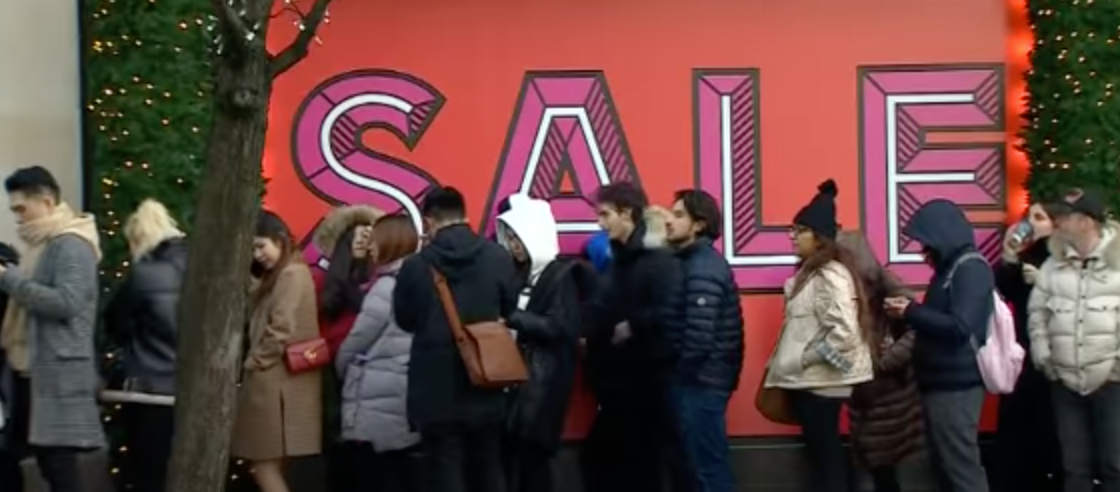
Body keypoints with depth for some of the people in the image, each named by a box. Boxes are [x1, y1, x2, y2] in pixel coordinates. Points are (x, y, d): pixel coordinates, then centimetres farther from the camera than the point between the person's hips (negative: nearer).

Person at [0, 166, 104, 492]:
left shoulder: (71, 244, -11)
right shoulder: (45, 243, 19)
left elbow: (66, 302, -23)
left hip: (60, 372, -10)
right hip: (35, 370, 10)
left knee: (59, 463, -10)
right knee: (47, 461, 11)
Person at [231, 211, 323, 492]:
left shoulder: (293, 274, -11)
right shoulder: (276, 277, 21)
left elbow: (282, 331, -18)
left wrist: (254, 362, -10)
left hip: (276, 385, -10)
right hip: (272, 384, 10)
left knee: (265, 466, -8)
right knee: (269, 467, 9)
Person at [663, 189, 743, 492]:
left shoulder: (702, 269, -16)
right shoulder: (692, 261, 13)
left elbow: (698, 335, -23)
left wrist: (674, 373, -11)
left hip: (700, 381, -9)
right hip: (700, 379, 9)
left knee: (708, 466, -3)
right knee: (702, 463, 15)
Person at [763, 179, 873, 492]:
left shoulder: (831, 275, -17)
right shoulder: (810, 271, 14)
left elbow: (844, 332, -26)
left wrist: (806, 358, -17)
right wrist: (789, 363, 9)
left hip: (820, 382, -10)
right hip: (810, 381, 10)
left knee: (825, 458, -2)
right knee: (825, 456, 15)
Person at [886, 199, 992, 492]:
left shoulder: (971, 268, -13)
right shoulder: (950, 268, 15)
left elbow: (959, 326, -23)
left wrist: (910, 312, -16)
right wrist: (910, 311, 0)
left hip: (956, 386, -10)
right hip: (941, 383, 10)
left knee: (961, 465, -6)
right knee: (944, 463, 13)